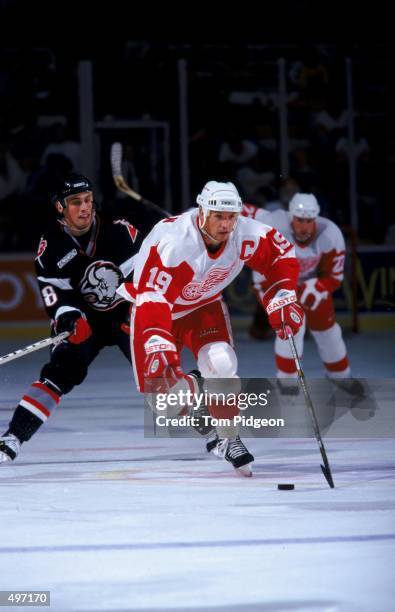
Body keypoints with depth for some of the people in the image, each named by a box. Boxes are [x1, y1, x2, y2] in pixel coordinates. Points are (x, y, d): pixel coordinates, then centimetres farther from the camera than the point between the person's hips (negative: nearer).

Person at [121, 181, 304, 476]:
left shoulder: (246, 234, -22)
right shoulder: (171, 240, -37)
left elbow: (283, 255, -3)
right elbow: (151, 297, -42)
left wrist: (282, 299, -14)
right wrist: (159, 348, -52)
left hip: (204, 305, 3)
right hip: (156, 307, -3)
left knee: (221, 363, -20)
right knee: (159, 376, -10)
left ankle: (227, 440, -1)